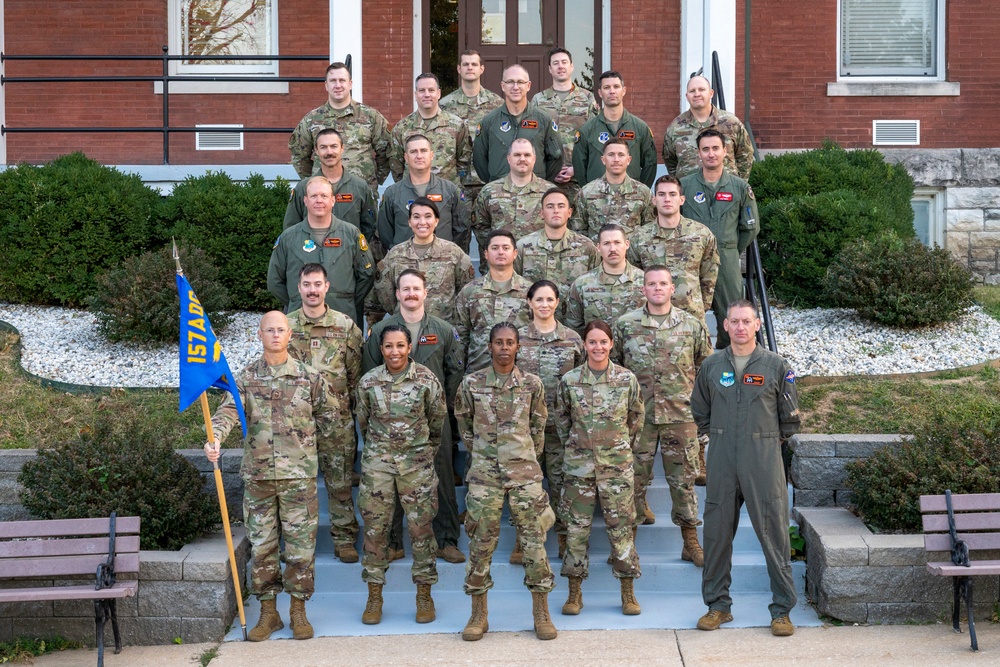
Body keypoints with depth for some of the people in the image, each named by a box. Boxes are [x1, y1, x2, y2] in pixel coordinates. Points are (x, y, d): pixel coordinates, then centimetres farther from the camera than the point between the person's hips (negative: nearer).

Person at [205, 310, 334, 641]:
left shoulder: (309, 377, 2)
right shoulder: (246, 378, 3)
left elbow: (325, 416, 12)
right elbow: (227, 412, -12)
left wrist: (307, 443, 8)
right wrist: (214, 439, -29)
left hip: (299, 474, -1)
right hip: (257, 475, 1)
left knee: (300, 545, 2)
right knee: (261, 546, 6)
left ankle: (298, 610, 16)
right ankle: (268, 612, 17)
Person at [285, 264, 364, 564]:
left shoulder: (346, 326, 4)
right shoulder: (285, 325, 5)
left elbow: (356, 374, 7)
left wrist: (349, 407, 3)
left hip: (337, 418, -1)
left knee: (341, 482, 3)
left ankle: (344, 539, 12)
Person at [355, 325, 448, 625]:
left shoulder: (426, 379, -5)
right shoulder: (368, 381, -1)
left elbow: (438, 420, 9)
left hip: (417, 461, -1)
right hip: (378, 461, 1)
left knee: (421, 526, 1)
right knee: (375, 527, 2)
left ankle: (424, 595, 12)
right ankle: (374, 595, 12)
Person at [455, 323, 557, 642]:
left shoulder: (531, 383, 2)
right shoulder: (471, 383, 0)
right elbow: (464, 423, 14)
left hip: (525, 472, 0)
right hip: (484, 473, 0)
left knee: (534, 540, 1)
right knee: (481, 542, 3)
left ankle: (541, 613, 10)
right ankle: (479, 614, 13)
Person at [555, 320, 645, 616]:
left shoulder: (626, 378, -1)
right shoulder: (569, 380, -1)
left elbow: (636, 417, 11)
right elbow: (561, 419, 11)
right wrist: (576, 446, 11)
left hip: (617, 462, 0)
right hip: (578, 463, 0)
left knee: (621, 525, 1)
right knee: (576, 527, 3)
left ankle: (628, 593, 10)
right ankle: (574, 593, 12)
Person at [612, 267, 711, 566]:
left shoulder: (692, 325, 3)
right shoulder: (625, 324, 2)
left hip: (681, 415, 0)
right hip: (638, 415, 0)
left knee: (683, 478, 4)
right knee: (635, 476, 5)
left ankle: (691, 541, 13)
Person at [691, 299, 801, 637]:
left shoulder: (776, 365, 0)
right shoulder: (711, 366, 7)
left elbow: (790, 417, 9)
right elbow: (699, 410, 21)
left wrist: (769, 440, 10)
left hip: (764, 460, -2)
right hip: (721, 461, 3)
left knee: (773, 533, -2)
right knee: (717, 533, 6)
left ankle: (782, 610, 7)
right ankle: (718, 606, 18)